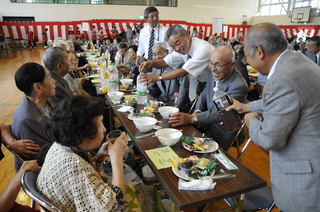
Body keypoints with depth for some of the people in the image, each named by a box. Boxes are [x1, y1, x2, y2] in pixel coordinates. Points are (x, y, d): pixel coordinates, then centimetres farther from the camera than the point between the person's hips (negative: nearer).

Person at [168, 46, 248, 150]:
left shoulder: (238, 86, -24)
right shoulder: (214, 74, -1)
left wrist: (192, 118, -40)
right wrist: (197, 112, -10)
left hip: (223, 133, -7)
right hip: (208, 121, 7)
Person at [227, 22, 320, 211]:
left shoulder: (282, 80, -29)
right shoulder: (298, 61, 3)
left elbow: (270, 139, -24)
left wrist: (252, 121, -4)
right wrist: (246, 106, 26)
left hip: (305, 173, -9)